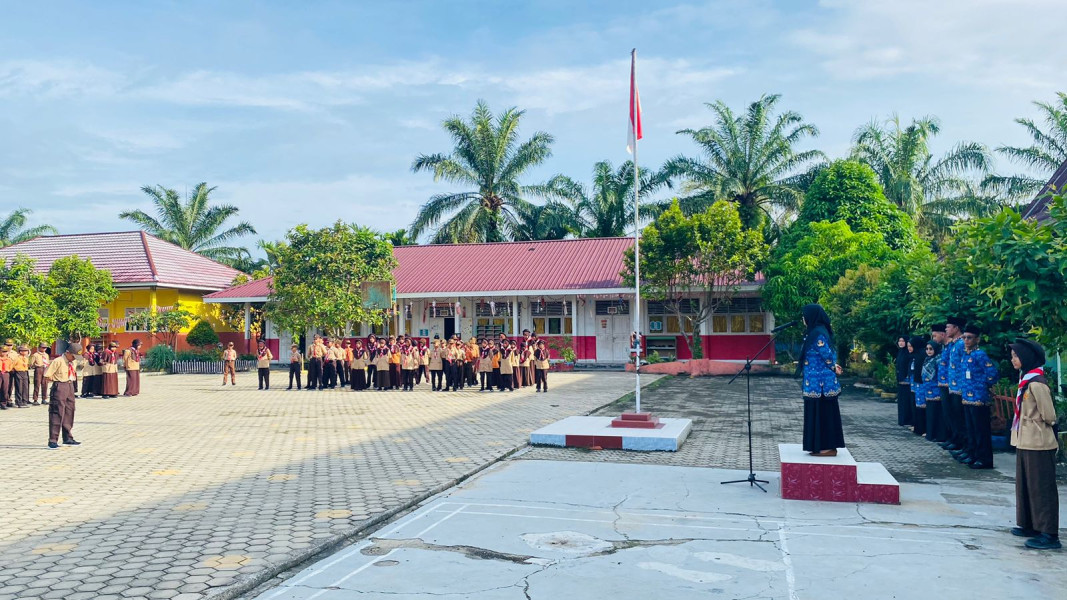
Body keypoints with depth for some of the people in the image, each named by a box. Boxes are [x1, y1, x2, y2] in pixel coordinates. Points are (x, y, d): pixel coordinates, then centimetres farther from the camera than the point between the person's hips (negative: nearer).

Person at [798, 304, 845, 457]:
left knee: (822, 412, -4)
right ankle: (826, 446, 19)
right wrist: (833, 366, 6)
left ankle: (828, 447, 2)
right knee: (824, 413, 13)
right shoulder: (818, 331, 12)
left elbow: (827, 355, -17)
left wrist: (833, 368, -1)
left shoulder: (817, 334, -18)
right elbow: (829, 353, 18)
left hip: (819, 382, -10)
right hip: (821, 381, 10)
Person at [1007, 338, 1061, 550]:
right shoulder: (1026, 380, 10)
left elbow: (1049, 416, -17)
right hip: (1025, 442, 10)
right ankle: (1030, 525, 28)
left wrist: (1035, 426, 1)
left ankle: (1049, 534, 2)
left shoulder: (1036, 383, -19)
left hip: (1038, 445, -10)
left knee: (1042, 488, -4)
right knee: (1025, 485, 17)